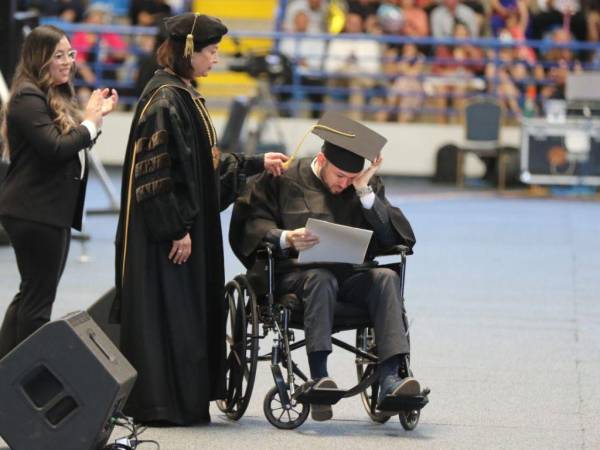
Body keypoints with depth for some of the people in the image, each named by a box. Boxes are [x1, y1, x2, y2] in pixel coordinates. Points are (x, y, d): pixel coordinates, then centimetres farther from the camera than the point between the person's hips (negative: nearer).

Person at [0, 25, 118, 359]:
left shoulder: (57, 96, 15)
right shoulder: (28, 98, -16)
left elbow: (74, 143, 14)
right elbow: (55, 147, -24)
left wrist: (95, 115, 1)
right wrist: (90, 123, -12)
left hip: (54, 211, 10)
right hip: (34, 214, -10)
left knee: (32, 294, 16)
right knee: (39, 298, -3)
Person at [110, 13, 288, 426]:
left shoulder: (182, 95, 13)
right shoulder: (165, 98, -16)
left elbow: (204, 160, 21)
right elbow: (159, 167, -21)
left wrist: (257, 164, 23)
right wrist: (177, 228, -21)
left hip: (188, 223, 10)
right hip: (166, 232, -10)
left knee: (187, 311, 12)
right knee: (166, 310, -5)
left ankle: (183, 400, 17)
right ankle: (159, 403, 1)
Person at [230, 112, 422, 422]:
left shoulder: (367, 186, 13)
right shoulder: (284, 179, 5)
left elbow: (391, 238, 1)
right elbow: (251, 224, -3)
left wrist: (365, 190, -9)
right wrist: (285, 238, -22)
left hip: (350, 277, 3)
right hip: (296, 274, -3)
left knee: (387, 278, -28)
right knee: (321, 279, -37)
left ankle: (389, 377, -41)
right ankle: (319, 377, -46)